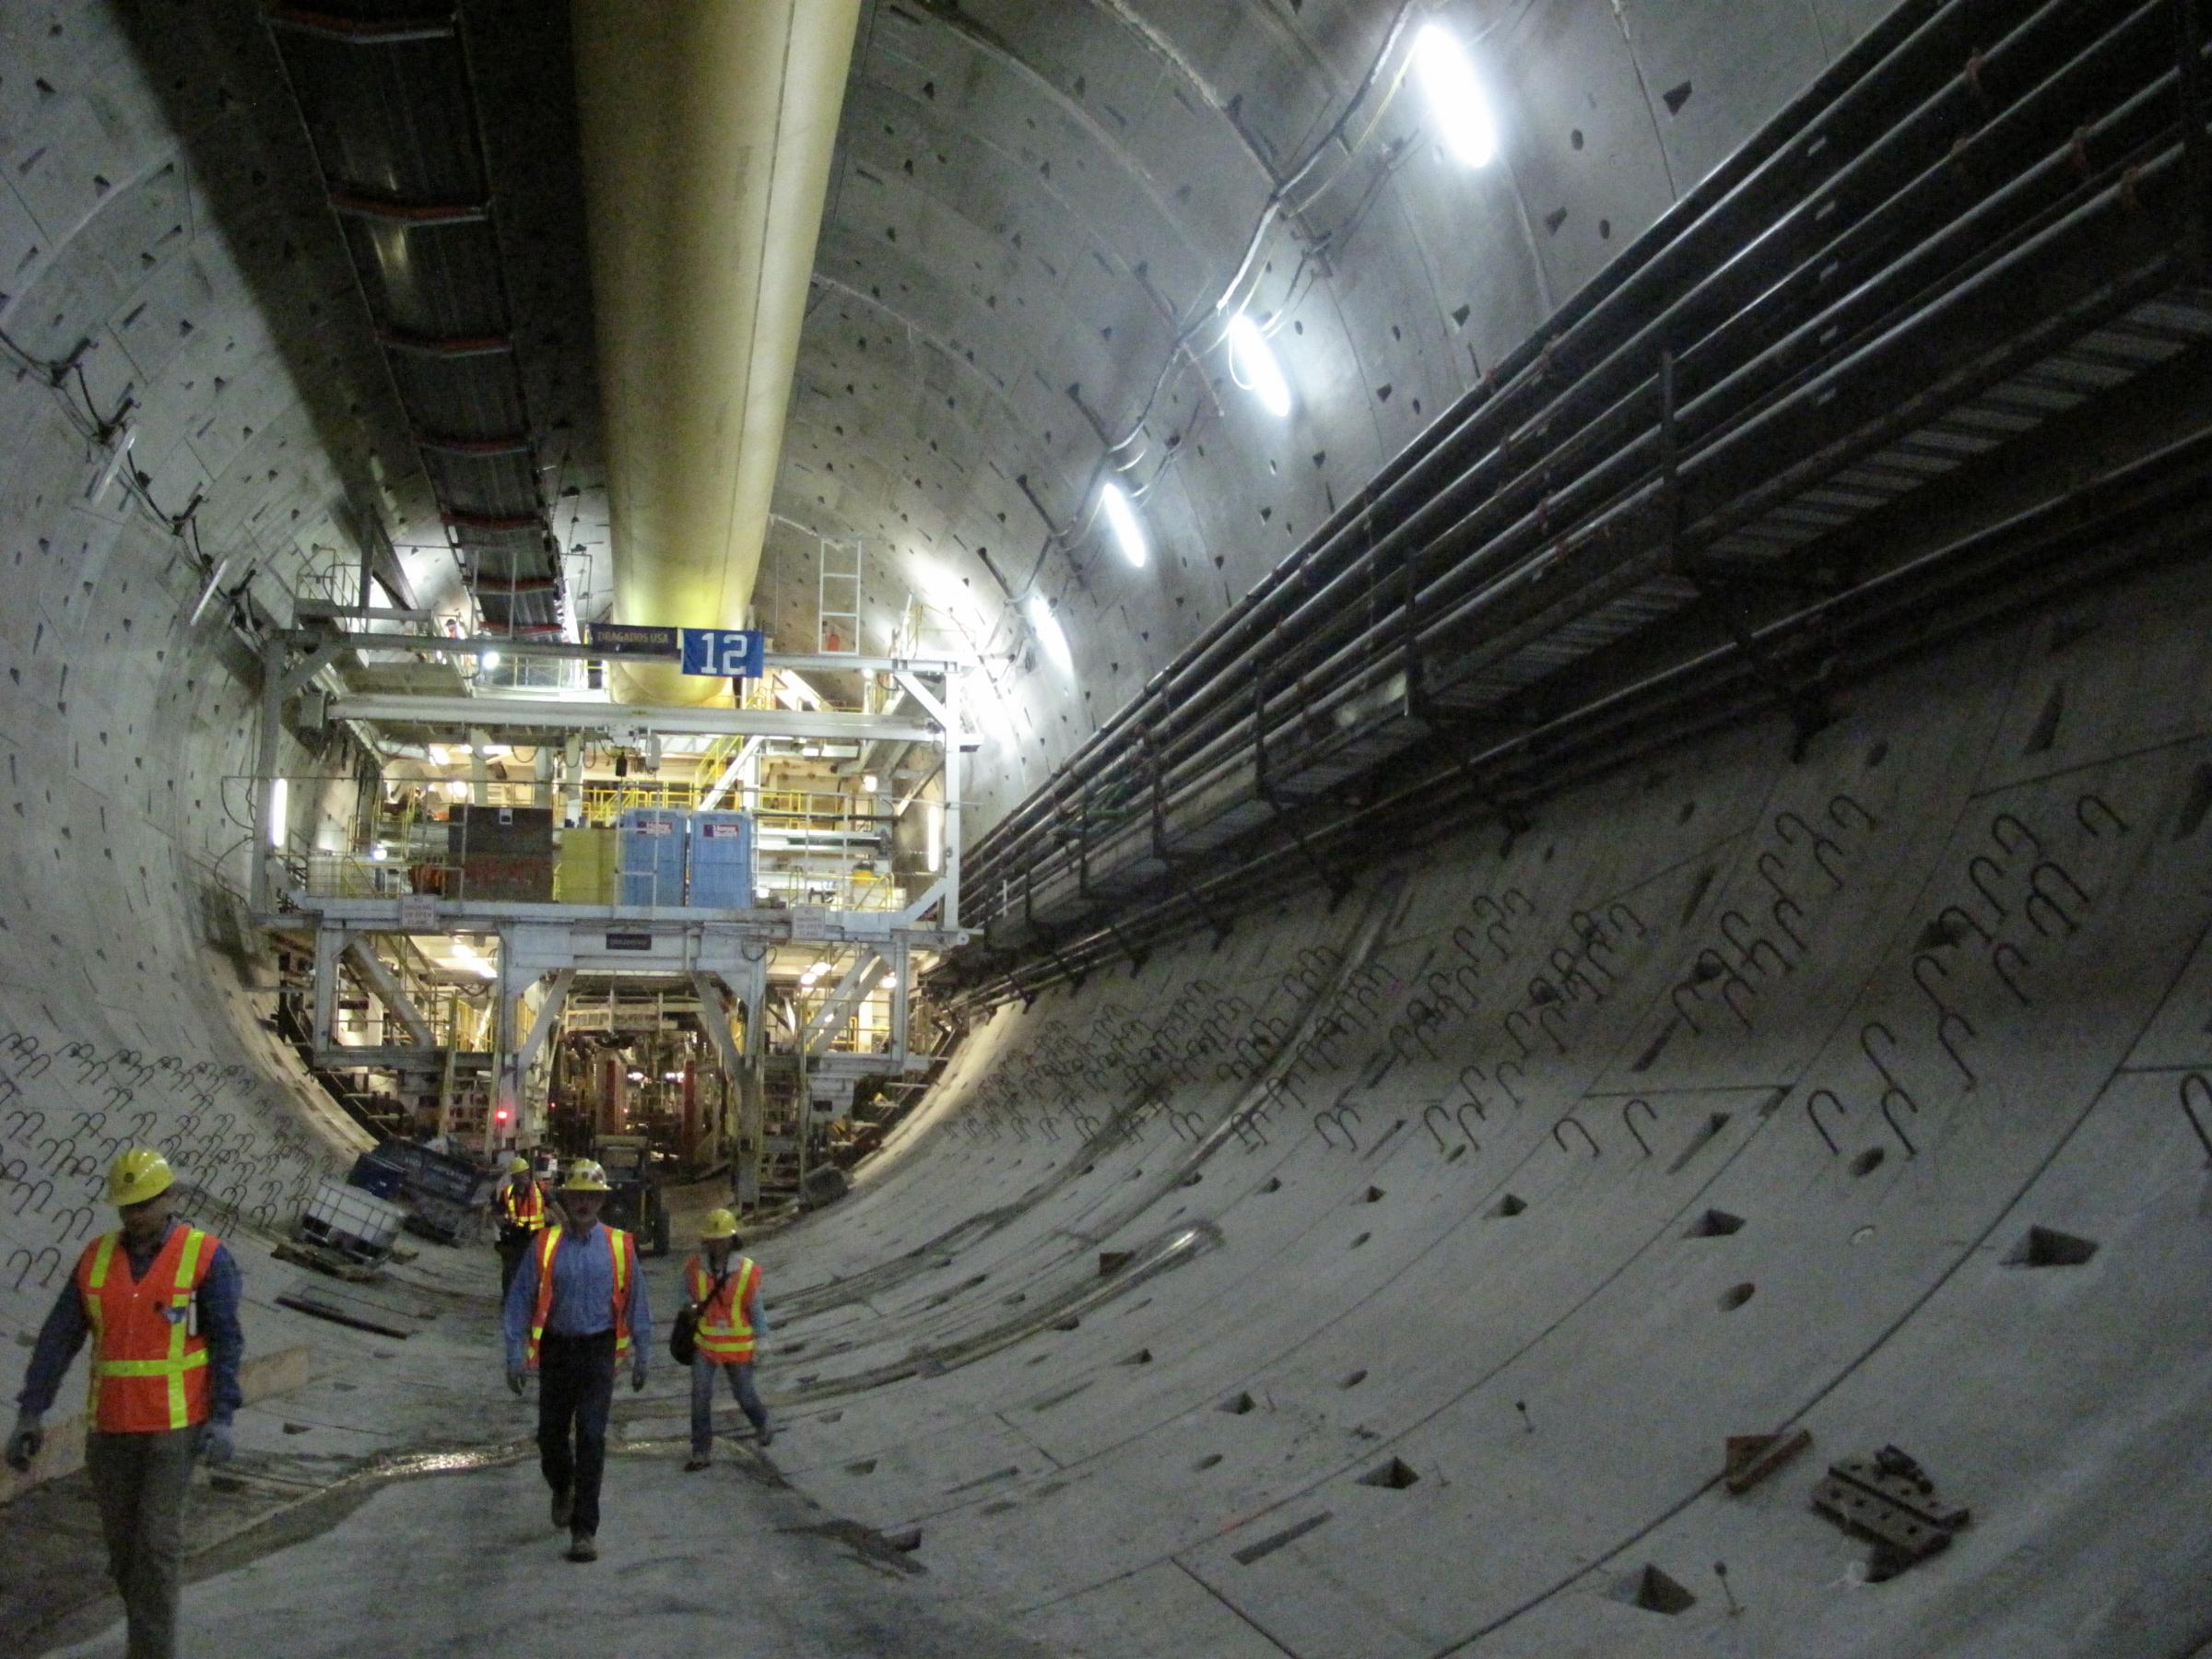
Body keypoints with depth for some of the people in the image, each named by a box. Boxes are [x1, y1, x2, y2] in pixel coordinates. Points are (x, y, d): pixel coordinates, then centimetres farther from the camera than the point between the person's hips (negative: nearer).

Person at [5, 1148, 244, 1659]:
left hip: (175, 1425, -4)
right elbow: (58, 1338, 1)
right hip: (111, 1425, 5)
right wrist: (30, 1413, -6)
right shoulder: (97, 1257, 2)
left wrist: (222, 1418, -20)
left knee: (157, 1541, -9)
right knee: (122, 1541, 12)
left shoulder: (206, 1257, -11)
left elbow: (227, 1343, -12)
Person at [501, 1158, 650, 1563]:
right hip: (556, 1350, 1)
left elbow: (636, 1303, 6)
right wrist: (515, 1355, -5)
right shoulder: (545, 1245, -2)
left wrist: (640, 1357, 8)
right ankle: (563, 1490, 44)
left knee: (591, 1438, -6)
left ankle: (585, 1530, 1)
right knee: (551, 1434, 12)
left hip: (599, 1351, -1)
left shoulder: (620, 1246, -1)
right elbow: (520, 1301, 0)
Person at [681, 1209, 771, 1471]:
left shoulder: (747, 1271, -11)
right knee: (700, 1397, -6)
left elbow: (755, 1309, -3)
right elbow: (687, 1301, 6)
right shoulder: (695, 1269, -10)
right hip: (705, 1344, 1)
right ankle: (702, 1452, 5)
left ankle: (762, 1425, 43)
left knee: (744, 1394, 12)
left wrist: (761, 1341, 0)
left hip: (739, 1347, -1)